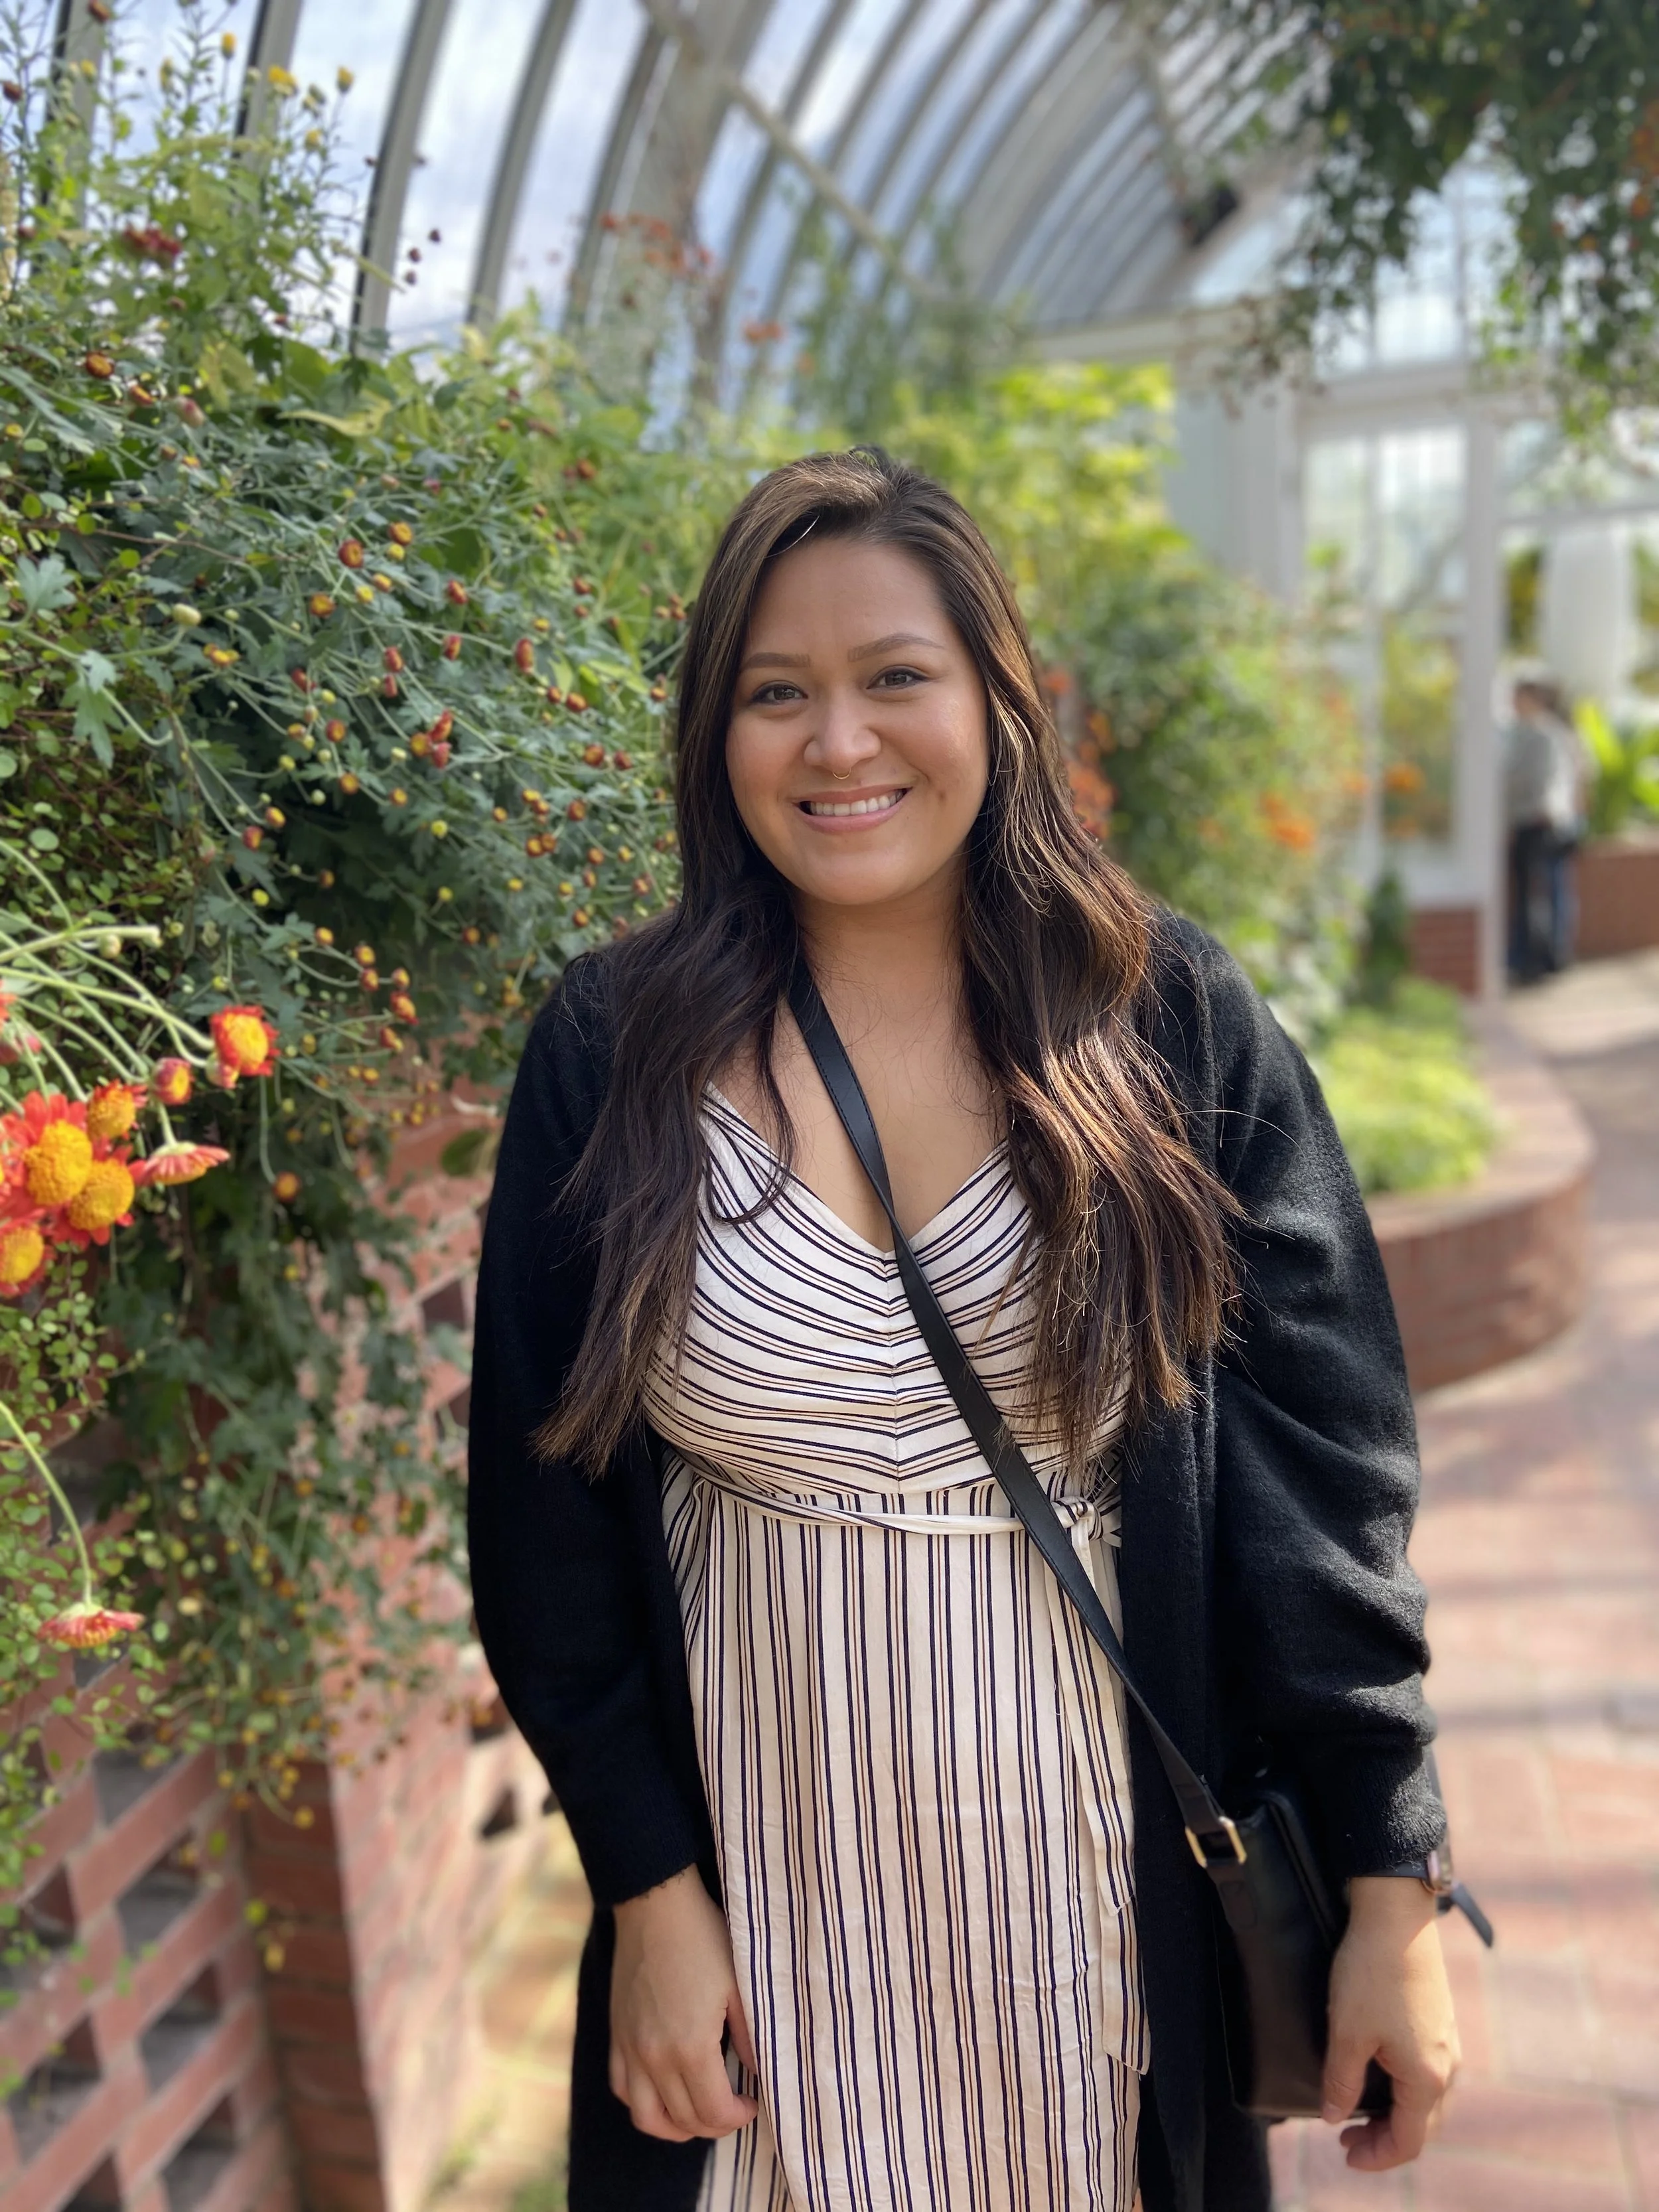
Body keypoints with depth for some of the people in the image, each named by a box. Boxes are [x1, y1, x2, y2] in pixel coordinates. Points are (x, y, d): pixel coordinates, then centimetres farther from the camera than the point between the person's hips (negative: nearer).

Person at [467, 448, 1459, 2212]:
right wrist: (645, 1889, -4)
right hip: (762, 1874, 1)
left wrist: (1390, 1898, -5)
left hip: (1112, 1880, 1)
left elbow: (1325, 1472, -7)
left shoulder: (1174, 1025, -9)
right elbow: (547, 1506, -4)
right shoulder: (611, 1055, -9)